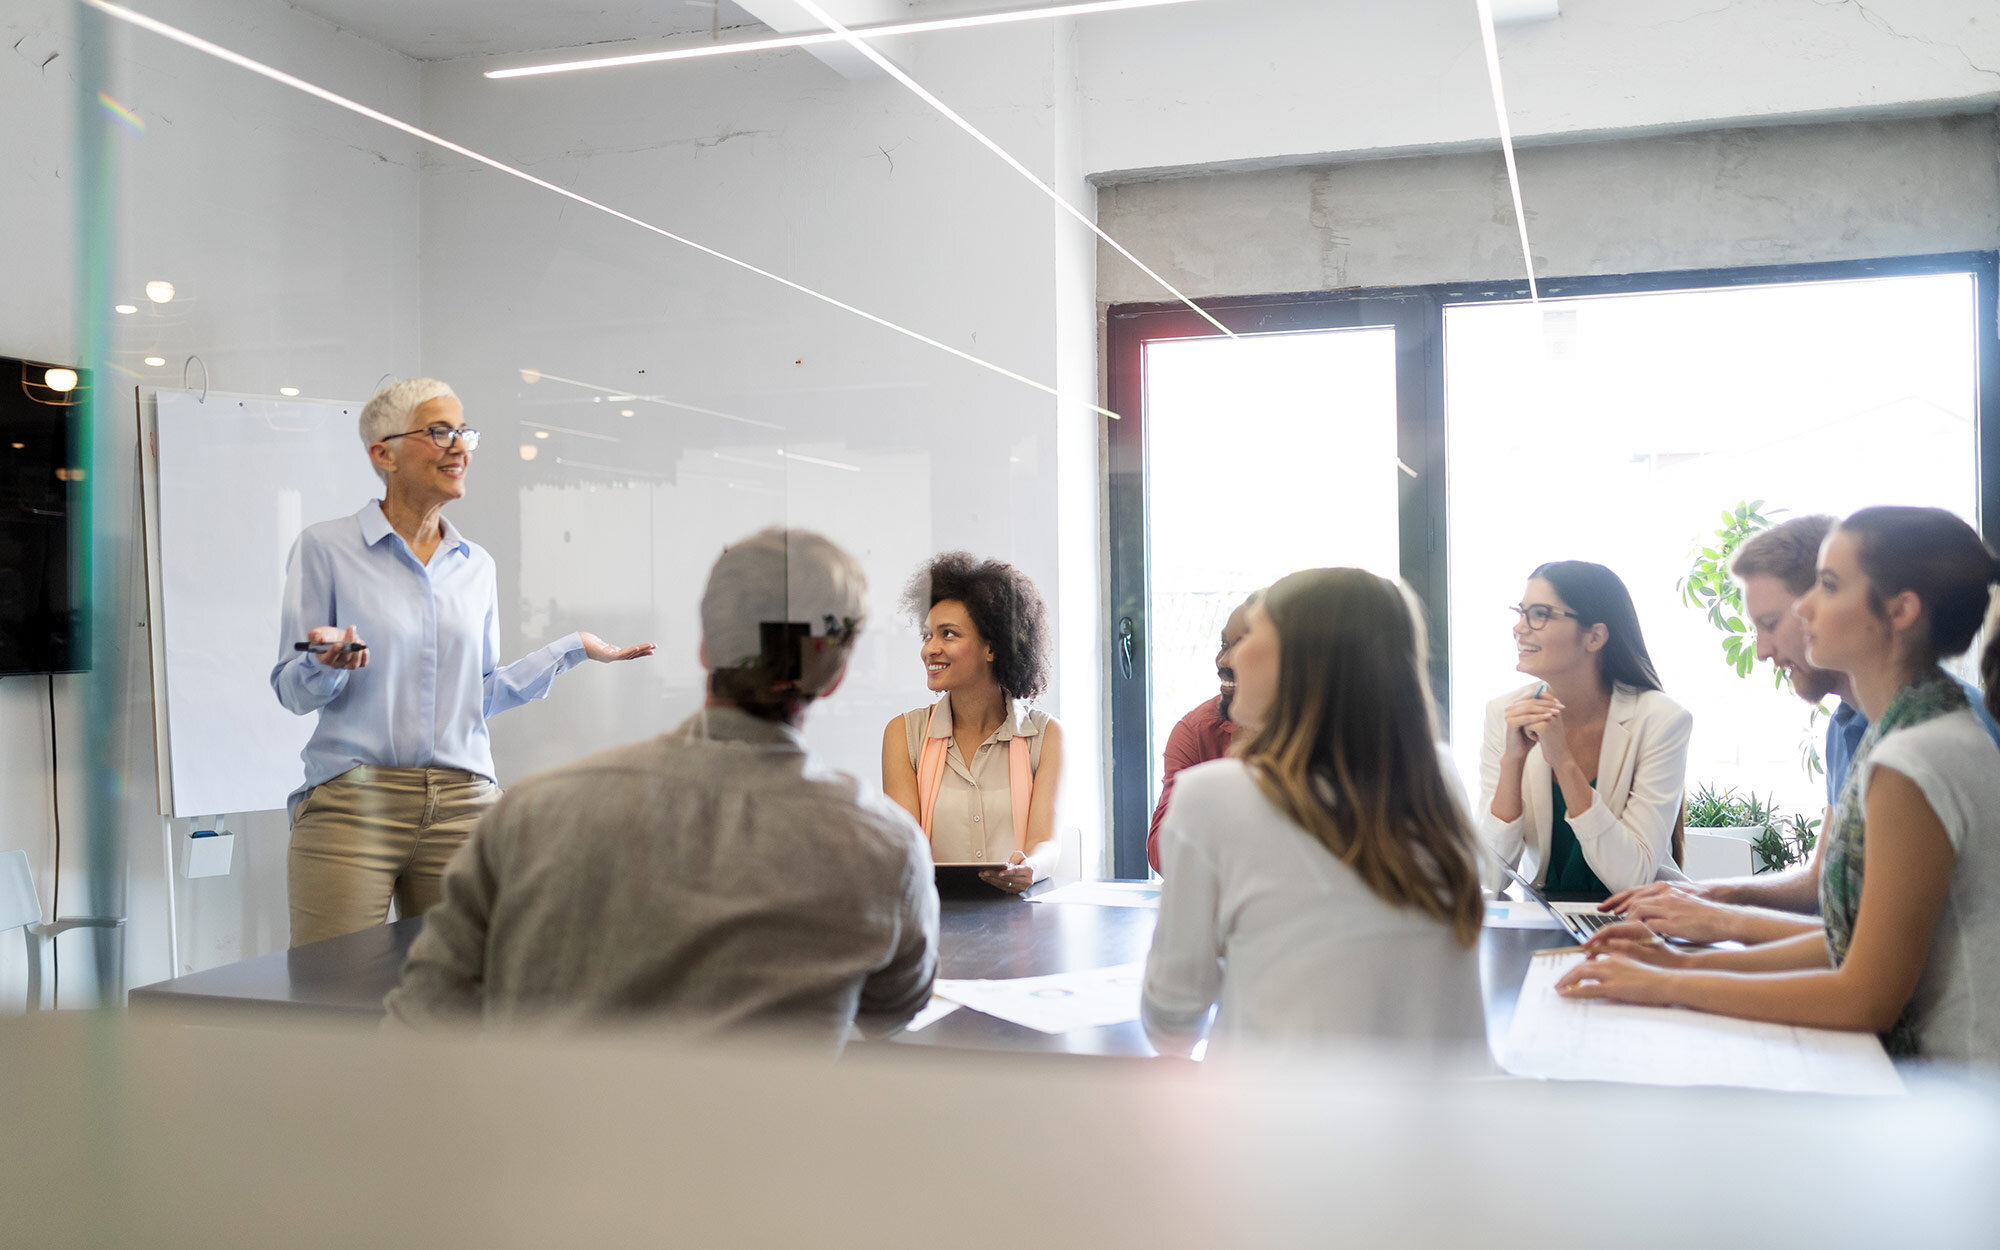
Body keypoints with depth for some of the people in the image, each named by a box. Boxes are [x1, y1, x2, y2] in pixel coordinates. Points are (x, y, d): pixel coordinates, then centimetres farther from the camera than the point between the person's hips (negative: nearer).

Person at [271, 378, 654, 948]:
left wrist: (574, 647, 15)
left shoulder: (476, 565, 13)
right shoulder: (325, 547, 0)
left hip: (462, 807, 4)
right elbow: (291, 691, 1)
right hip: (352, 804, -4)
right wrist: (326, 663, -21)